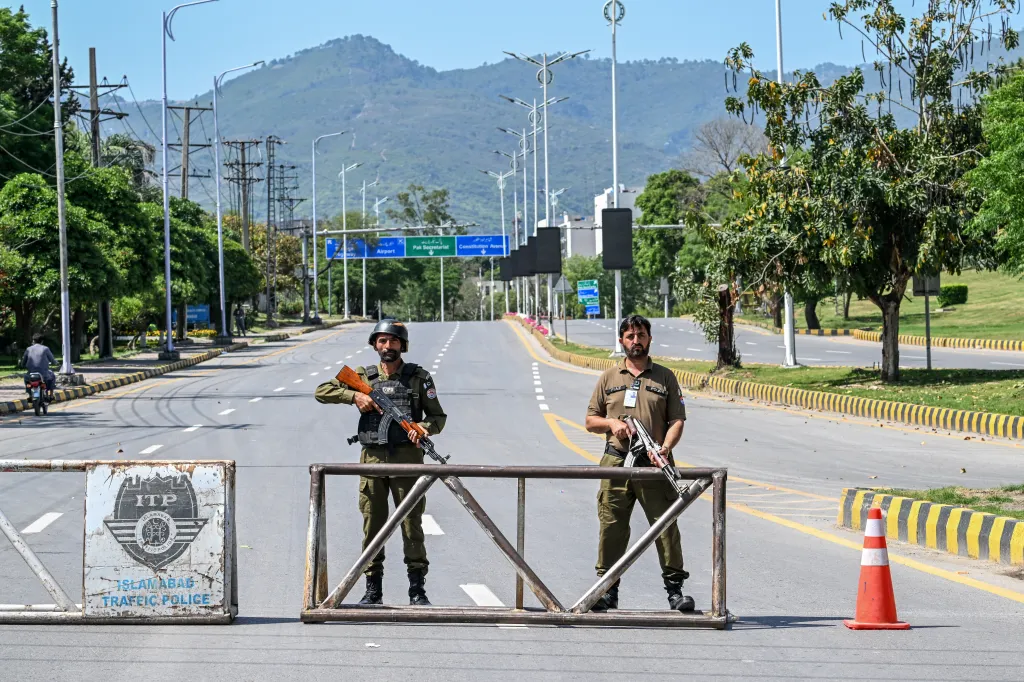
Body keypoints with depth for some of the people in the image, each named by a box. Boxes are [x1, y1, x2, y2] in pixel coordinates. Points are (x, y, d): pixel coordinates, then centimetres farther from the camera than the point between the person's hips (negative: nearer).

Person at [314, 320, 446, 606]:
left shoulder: (419, 377, 6)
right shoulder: (363, 377, 10)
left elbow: (438, 417, 8)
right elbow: (322, 391, 8)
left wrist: (423, 427, -14)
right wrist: (354, 396, -6)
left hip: (407, 458, -2)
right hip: (372, 459, 2)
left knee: (411, 524, -2)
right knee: (372, 525, 3)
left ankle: (417, 589, 5)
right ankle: (373, 590, 10)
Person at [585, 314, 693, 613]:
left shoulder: (665, 377, 10)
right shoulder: (609, 378, 14)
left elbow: (677, 420, 3)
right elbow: (591, 420, 17)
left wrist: (666, 447, -15)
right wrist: (611, 423, -5)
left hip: (654, 465, -1)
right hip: (616, 462, 1)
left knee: (666, 525, -5)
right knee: (612, 527, 0)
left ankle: (675, 589, -2)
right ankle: (608, 590, 8)